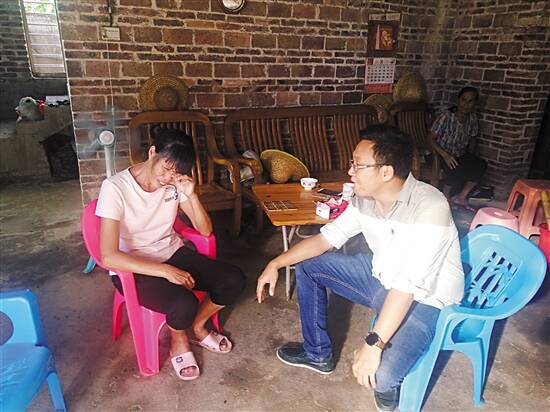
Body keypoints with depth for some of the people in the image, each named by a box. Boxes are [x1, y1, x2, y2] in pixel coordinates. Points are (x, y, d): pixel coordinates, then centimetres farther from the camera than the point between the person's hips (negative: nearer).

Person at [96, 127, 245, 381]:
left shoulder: (175, 183, -7)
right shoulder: (115, 188, -22)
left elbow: (205, 230, -4)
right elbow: (109, 257, -27)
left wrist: (191, 195, -21)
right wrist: (165, 271, -30)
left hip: (173, 254, 5)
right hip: (133, 268, -5)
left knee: (234, 280, -14)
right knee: (184, 304, -32)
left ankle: (197, 328, 15)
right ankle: (179, 340, 7)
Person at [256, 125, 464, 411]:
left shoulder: (429, 209, -31)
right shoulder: (365, 199, -8)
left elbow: (406, 286, -34)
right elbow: (326, 238, 1)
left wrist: (373, 345, -34)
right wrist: (276, 264, -6)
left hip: (423, 299, -7)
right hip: (381, 276, 7)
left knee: (379, 375, -30)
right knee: (308, 265, 7)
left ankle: (386, 385, 11)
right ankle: (318, 353, 23)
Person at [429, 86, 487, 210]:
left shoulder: (472, 118, 0)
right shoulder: (446, 116, -18)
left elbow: (472, 139, 12)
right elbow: (431, 138, -18)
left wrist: (470, 158, -2)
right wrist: (445, 155, -28)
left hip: (460, 155, 6)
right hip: (441, 154, -6)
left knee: (481, 164, -20)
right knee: (456, 169, -34)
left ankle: (461, 196, -6)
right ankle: (446, 197, -7)